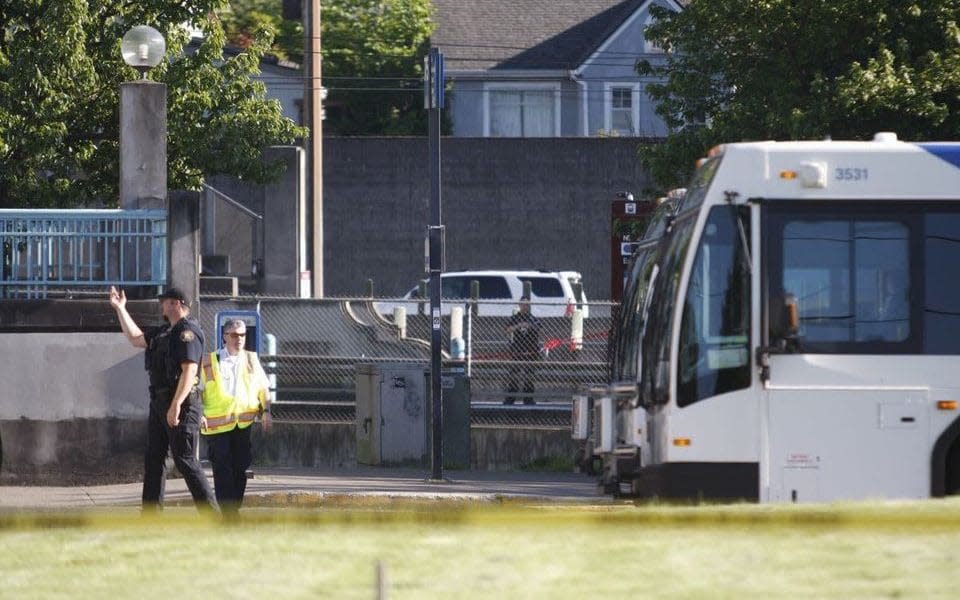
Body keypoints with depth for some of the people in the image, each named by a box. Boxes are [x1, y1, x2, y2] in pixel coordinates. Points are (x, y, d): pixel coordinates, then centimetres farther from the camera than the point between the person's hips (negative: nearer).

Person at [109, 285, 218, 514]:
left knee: (185, 460, -10)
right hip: (159, 401, 10)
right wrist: (120, 309, 26)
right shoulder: (164, 332, 16)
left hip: (182, 403, -10)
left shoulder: (187, 332, -14)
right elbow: (136, 337, 29)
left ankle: (212, 514, -9)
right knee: (153, 459, 10)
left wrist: (176, 405, -28)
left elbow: (189, 370, -23)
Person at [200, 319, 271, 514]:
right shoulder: (209, 362, 3)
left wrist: (266, 410, 4)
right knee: (222, 469, -8)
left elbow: (263, 388, 17)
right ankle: (228, 513, -8)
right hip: (217, 423, -3)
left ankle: (234, 509, 12)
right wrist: (199, 415, -9)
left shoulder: (251, 359, 12)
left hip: (245, 423, 3)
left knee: (240, 468, 3)